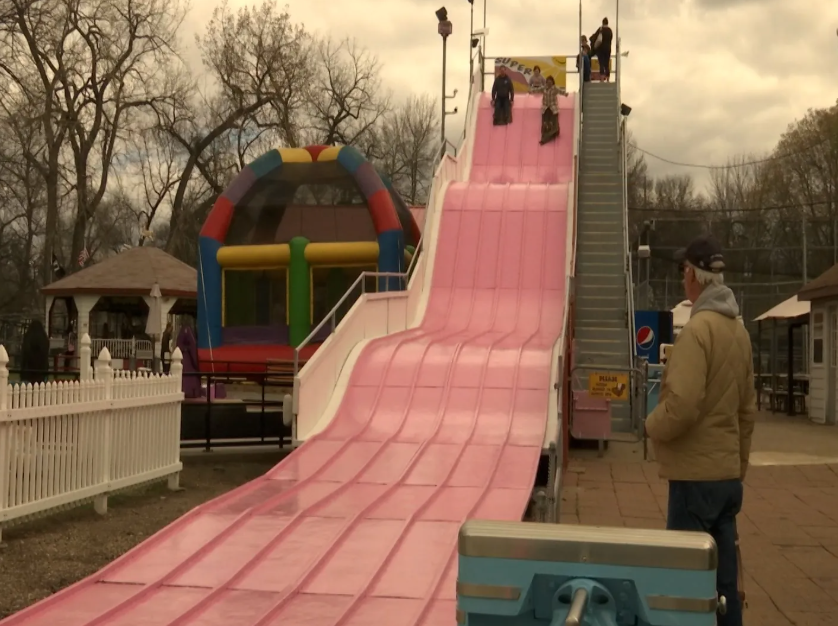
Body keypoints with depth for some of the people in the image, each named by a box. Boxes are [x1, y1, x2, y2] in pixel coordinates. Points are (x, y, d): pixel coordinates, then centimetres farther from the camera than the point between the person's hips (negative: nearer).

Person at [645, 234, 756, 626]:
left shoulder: (698, 329, -17)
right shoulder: (739, 330, 10)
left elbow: (682, 406, -24)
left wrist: (652, 426, -4)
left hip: (697, 475, -8)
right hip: (728, 474, 8)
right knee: (723, 582, 14)